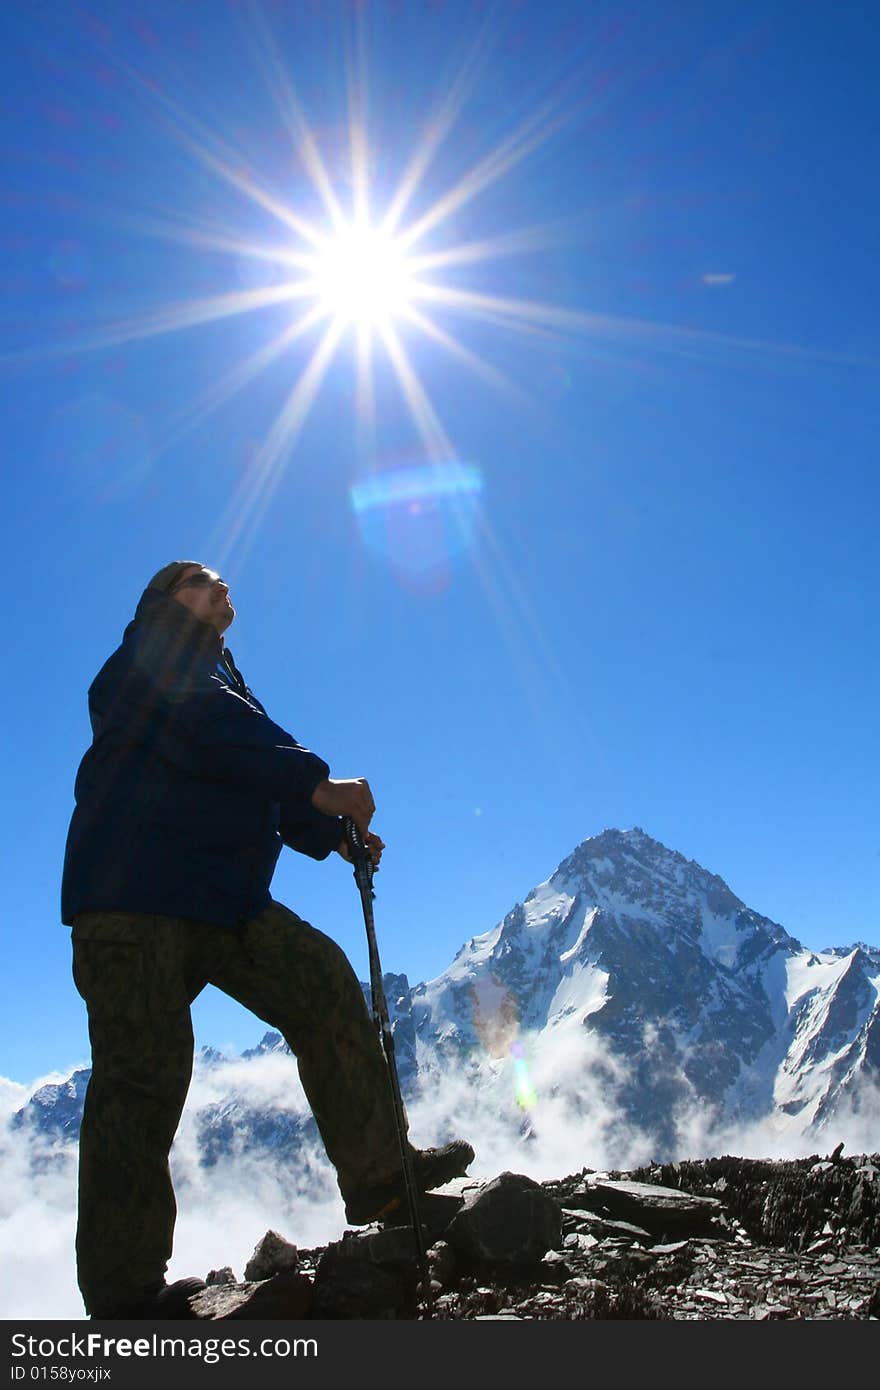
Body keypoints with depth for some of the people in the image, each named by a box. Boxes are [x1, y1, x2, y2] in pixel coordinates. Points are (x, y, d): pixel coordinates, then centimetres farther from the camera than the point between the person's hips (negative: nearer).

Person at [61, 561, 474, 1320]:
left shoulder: (218, 672, 29)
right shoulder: (152, 644, 2)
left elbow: (254, 780, 24)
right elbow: (212, 726, -16)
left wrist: (332, 834, 8)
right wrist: (318, 784, -20)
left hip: (225, 898, 9)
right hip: (133, 893, -9)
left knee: (325, 986, 1)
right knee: (142, 1079, -10)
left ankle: (378, 1174, 6)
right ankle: (124, 1291, -3)